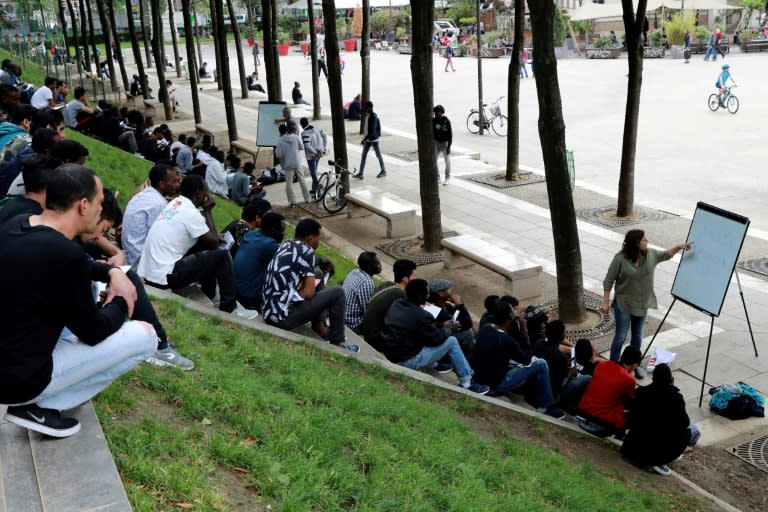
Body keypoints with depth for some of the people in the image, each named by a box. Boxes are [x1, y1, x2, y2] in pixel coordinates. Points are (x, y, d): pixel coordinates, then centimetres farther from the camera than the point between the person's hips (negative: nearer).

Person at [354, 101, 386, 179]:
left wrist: (364, 139, -25)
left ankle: (383, 171, 21)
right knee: (363, 155, 6)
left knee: (378, 155, 6)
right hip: (368, 139, 9)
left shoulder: (373, 117, -22)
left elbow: (372, 131, -26)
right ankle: (360, 173, 7)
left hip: (373, 139, -9)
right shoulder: (367, 115, 7)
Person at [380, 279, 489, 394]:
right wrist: (447, 329, 9)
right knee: (451, 341, -2)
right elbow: (436, 338, -12)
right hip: (407, 360, -9)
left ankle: (434, 365, 34)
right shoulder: (421, 316, -25)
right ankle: (467, 383, 7)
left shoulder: (397, 303, 0)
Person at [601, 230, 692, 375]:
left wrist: (679, 247, 2)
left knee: (637, 337, 16)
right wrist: (606, 302, -13)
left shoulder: (650, 254, -3)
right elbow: (608, 281, -13)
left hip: (642, 305, 5)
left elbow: (665, 255, 18)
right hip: (623, 305, -5)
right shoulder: (620, 259, -19)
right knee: (620, 338, 2)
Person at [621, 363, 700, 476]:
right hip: (662, 451, -4)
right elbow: (685, 423, 1)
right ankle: (659, 461, 3)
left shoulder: (641, 392, -6)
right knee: (693, 430, 17)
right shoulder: (676, 398, -15)